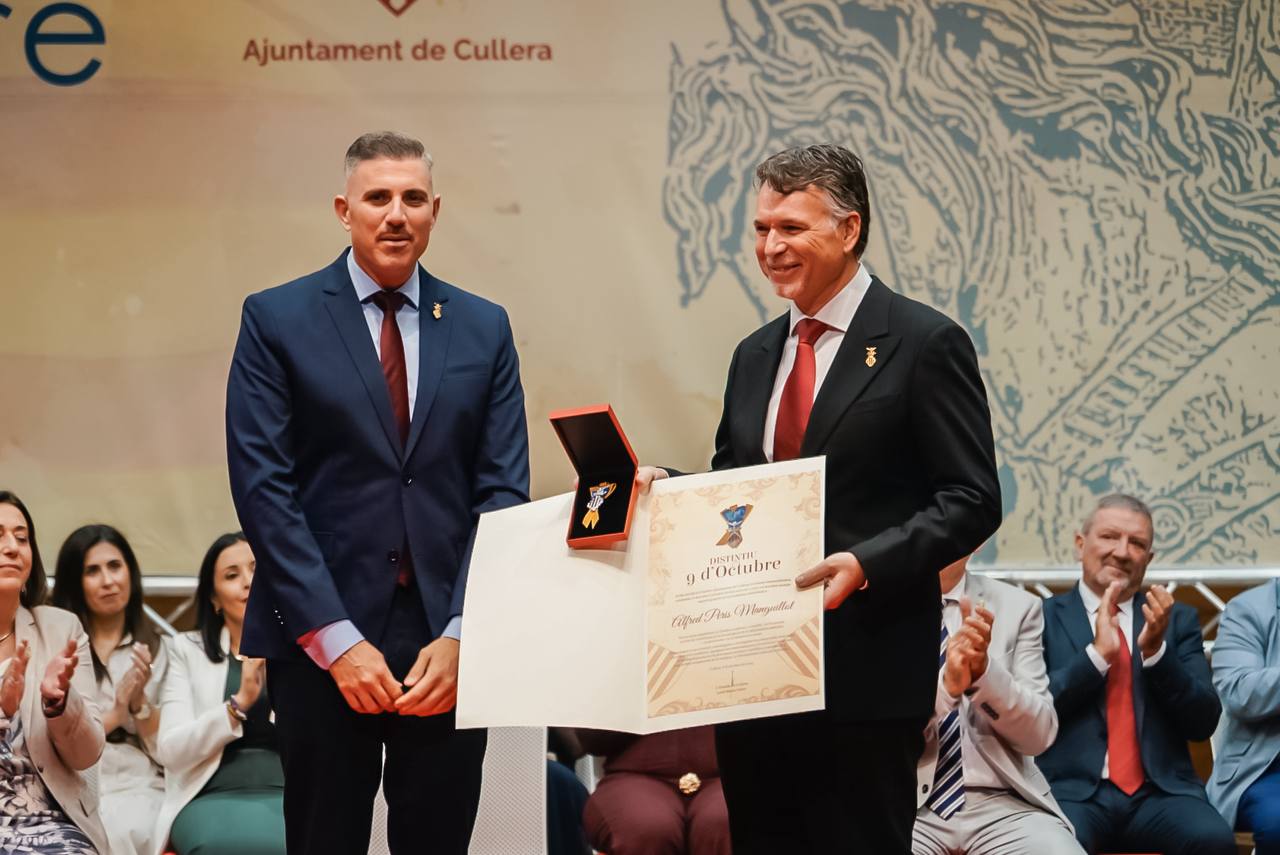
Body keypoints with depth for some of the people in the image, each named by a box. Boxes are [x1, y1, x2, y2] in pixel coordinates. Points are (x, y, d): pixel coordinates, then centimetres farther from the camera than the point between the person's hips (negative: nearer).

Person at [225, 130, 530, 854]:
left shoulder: (484, 329, 9)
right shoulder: (277, 320, 1)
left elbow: (502, 494, 4)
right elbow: (264, 490, -6)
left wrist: (460, 635, -8)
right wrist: (336, 639, -13)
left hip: (449, 640, 2)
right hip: (320, 644, -2)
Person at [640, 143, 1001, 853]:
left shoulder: (924, 343, -5)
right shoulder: (755, 355, 17)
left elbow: (971, 500, -10)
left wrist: (866, 563, -22)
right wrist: (666, 488, 2)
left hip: (867, 668, -6)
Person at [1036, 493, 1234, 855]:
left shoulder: (1178, 619, 15)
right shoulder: (1043, 617, 8)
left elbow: (1203, 723, 6)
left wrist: (1156, 650, -7)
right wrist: (1097, 653, -10)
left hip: (1161, 792, 3)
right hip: (1072, 790, -2)